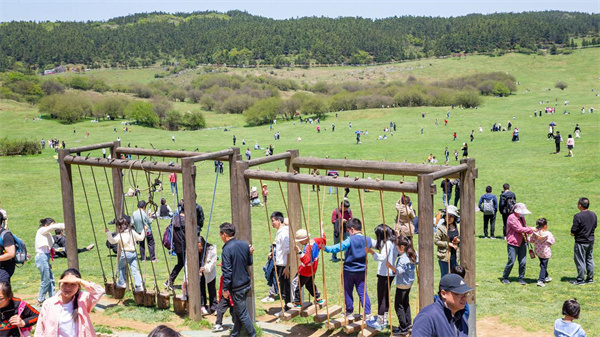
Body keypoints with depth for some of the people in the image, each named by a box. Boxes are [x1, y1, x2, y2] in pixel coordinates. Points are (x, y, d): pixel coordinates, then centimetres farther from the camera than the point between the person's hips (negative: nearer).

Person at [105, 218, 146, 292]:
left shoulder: (120, 234, -7)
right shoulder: (132, 232, 7)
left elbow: (113, 241, -20)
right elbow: (140, 238, 12)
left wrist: (108, 233, -21)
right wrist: (143, 231, 24)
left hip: (124, 253, -4)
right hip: (133, 253, 4)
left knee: (121, 267, 22)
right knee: (135, 270, 1)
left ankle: (121, 283, 25)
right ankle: (139, 285, -10)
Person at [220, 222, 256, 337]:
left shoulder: (227, 249, -19)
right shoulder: (244, 244, 1)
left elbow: (227, 271, -19)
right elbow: (249, 262, 12)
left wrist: (225, 289, -11)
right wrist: (250, 253, 26)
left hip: (236, 287, -8)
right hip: (246, 283, 8)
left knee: (242, 313, 6)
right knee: (238, 311, 19)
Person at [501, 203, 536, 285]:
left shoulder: (522, 218, 15)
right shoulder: (511, 218, -12)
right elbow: (519, 229, -18)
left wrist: (532, 232, 7)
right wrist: (531, 229, -13)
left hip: (522, 242, 7)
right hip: (513, 243, -7)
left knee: (523, 262, 4)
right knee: (511, 262, -5)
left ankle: (521, 278, 16)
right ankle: (505, 278, 12)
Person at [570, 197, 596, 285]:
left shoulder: (578, 216, -21)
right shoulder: (593, 215, 2)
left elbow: (573, 231, -20)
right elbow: (595, 226, 13)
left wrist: (572, 233, 0)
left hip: (581, 242, -7)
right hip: (591, 241, 7)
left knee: (580, 261, 2)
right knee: (590, 260, 17)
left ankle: (580, 280, 8)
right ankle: (590, 278, 23)